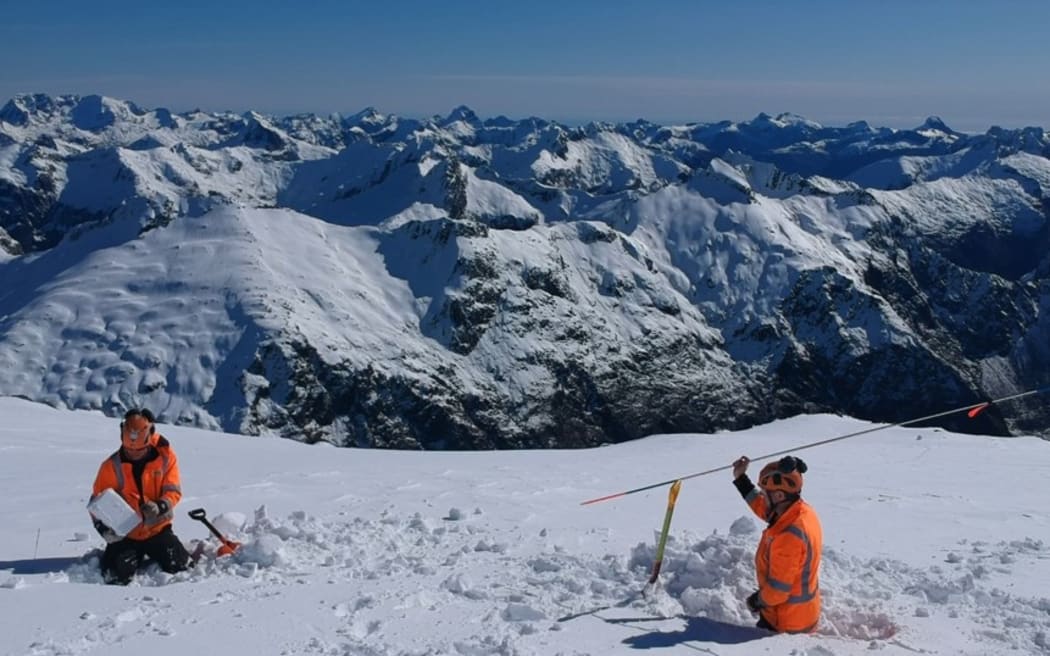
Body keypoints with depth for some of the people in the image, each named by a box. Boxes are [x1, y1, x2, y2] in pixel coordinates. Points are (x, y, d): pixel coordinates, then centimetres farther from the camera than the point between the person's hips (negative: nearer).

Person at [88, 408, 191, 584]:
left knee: (179, 568, -9)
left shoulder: (165, 457, -8)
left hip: (157, 529, 1)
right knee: (119, 576, -15)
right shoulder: (112, 466, -9)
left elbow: (173, 492, -7)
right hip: (125, 534, 0)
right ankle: (110, 557, 21)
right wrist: (104, 528, -18)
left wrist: (160, 507, -28)